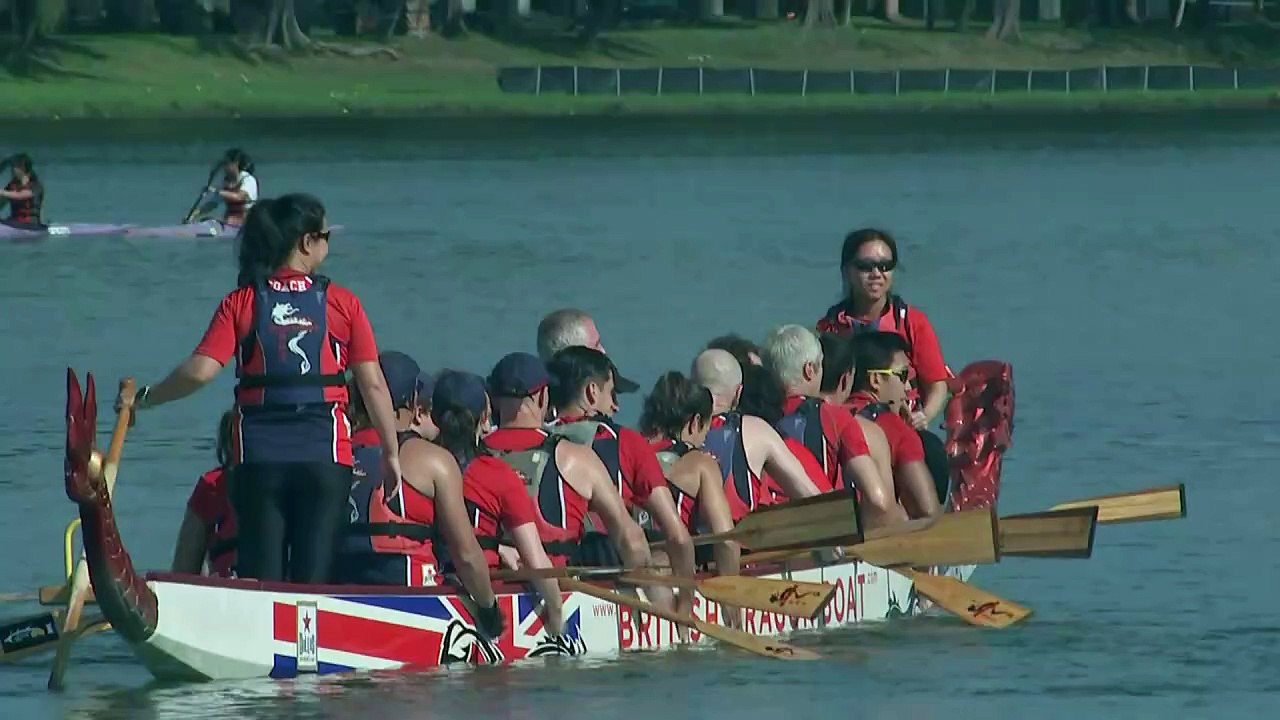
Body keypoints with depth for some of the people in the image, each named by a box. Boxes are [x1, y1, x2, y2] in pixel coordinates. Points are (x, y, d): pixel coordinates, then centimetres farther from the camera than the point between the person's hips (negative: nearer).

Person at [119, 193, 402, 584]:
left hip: (259, 455, 1)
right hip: (325, 456, -1)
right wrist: (391, 453, 6)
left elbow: (200, 371, -8)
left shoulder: (241, 303, 2)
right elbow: (372, 383, -1)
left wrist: (141, 400, 6)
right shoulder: (343, 303, 2)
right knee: (314, 580, -1)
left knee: (259, 581, 2)